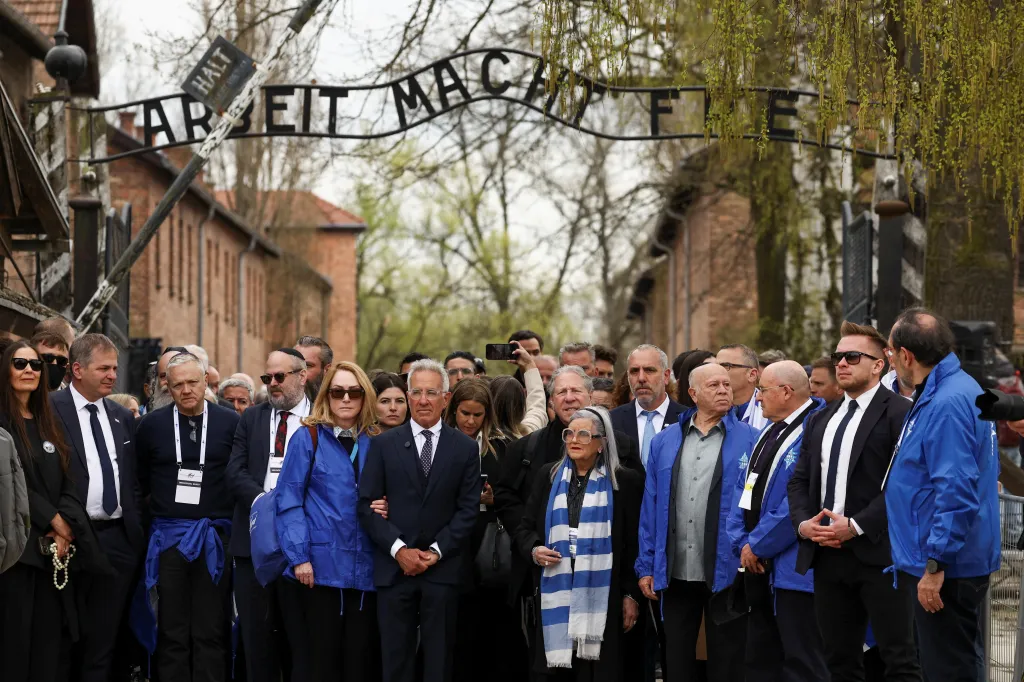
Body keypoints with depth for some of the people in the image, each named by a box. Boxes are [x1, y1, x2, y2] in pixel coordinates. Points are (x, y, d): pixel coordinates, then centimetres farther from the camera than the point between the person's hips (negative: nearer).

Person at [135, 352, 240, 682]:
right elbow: (138, 482, 12)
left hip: (214, 539, -1)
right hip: (168, 538, 1)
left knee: (211, 633, 1)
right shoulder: (152, 425, 4)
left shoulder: (231, 423, 0)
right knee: (172, 633, 3)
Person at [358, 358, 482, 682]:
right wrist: (399, 550, -9)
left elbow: (467, 509, 3)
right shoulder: (383, 445, 6)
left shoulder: (465, 448, 7)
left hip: (442, 568, 0)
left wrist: (436, 551, -8)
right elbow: (367, 504, 1)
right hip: (394, 567, 0)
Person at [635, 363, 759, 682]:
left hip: (725, 573, -3)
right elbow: (650, 508, 9)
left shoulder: (749, 441, -2)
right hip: (675, 575, 3)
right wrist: (646, 566, 6)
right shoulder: (664, 443, 7)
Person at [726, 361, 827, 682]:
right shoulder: (769, 432, 15)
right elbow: (743, 488, 15)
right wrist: (743, 544, 1)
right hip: (757, 565, 10)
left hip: (793, 570, -10)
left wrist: (758, 546, -14)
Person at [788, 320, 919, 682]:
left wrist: (857, 526, -17)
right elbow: (799, 480, 18)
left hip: (879, 553, -7)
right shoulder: (820, 421, 19)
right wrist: (802, 523, -2)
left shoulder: (900, 414, -5)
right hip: (828, 555, 7)